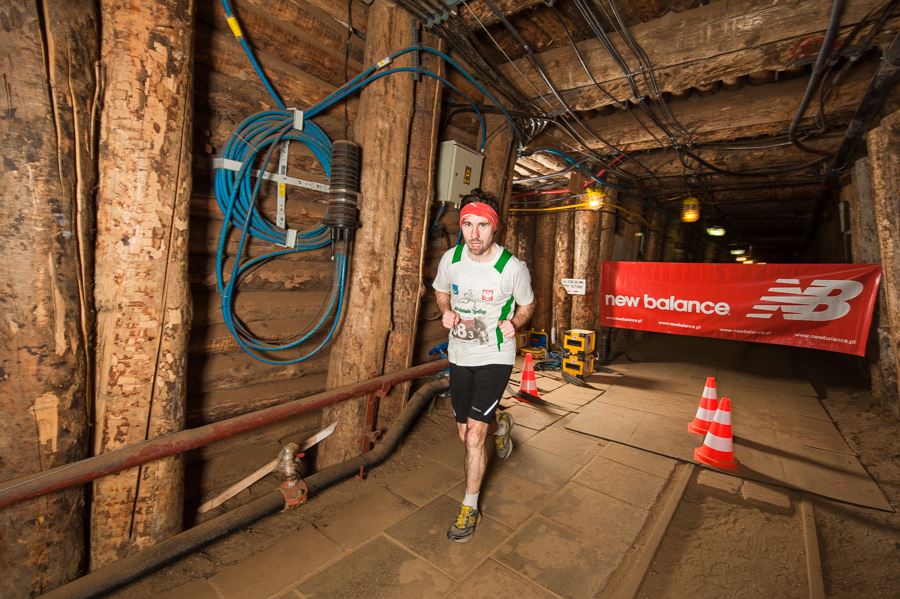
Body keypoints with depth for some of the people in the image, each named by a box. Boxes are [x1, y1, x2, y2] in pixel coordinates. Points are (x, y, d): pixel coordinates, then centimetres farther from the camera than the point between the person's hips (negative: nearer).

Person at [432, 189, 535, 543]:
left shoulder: (513, 268, -17)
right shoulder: (450, 259, -8)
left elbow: (527, 305, 1)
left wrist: (514, 323, -20)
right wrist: (446, 312, -10)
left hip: (495, 357, -4)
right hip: (459, 354, 4)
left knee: (474, 437, -7)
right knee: (465, 434, 16)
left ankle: (469, 508, 18)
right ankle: (500, 424, 52)